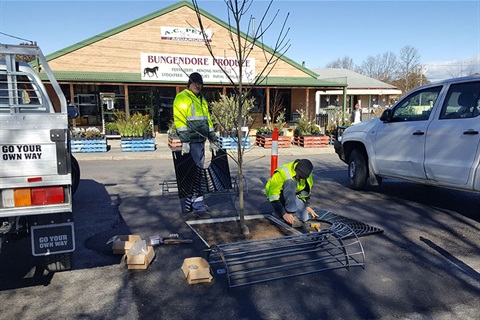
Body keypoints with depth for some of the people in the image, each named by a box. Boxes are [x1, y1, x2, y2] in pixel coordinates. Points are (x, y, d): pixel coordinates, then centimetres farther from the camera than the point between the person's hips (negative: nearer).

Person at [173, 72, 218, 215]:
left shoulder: (202, 101, 21)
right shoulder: (182, 98, -5)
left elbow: (208, 120, 23)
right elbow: (180, 121, -14)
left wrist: (212, 140, 18)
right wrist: (184, 141, -21)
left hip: (200, 141, 9)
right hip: (191, 142, -9)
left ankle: (190, 203, 21)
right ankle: (198, 205, -4)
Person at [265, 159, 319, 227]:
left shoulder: (307, 175, -11)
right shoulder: (282, 173, -31)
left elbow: (306, 192, 8)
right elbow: (273, 196, -30)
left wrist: (307, 206, -5)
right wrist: (284, 214, -33)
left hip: (293, 196, 5)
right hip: (278, 196, -5)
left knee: (305, 217, -20)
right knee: (291, 182, -35)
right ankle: (291, 213, -29)